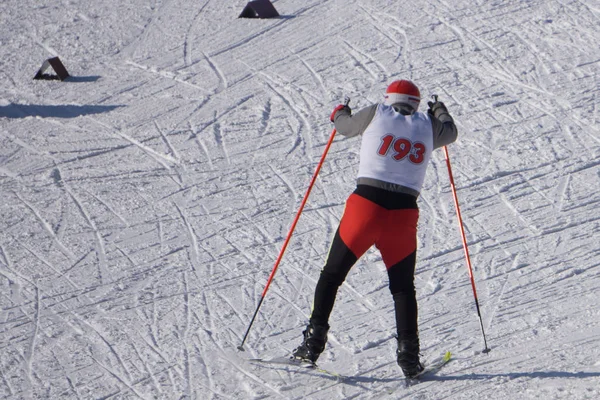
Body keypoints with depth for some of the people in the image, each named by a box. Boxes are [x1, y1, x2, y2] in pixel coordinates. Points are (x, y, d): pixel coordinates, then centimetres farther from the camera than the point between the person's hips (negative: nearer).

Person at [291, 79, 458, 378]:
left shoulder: (377, 113, 6)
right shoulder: (428, 126, 13)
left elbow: (344, 126, 23)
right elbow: (450, 133, 35)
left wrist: (339, 113, 46)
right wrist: (441, 111, 56)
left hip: (366, 205, -2)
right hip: (404, 213, 2)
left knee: (332, 275, 12)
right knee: (403, 287, 16)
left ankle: (313, 341, 5)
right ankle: (408, 354, 6)